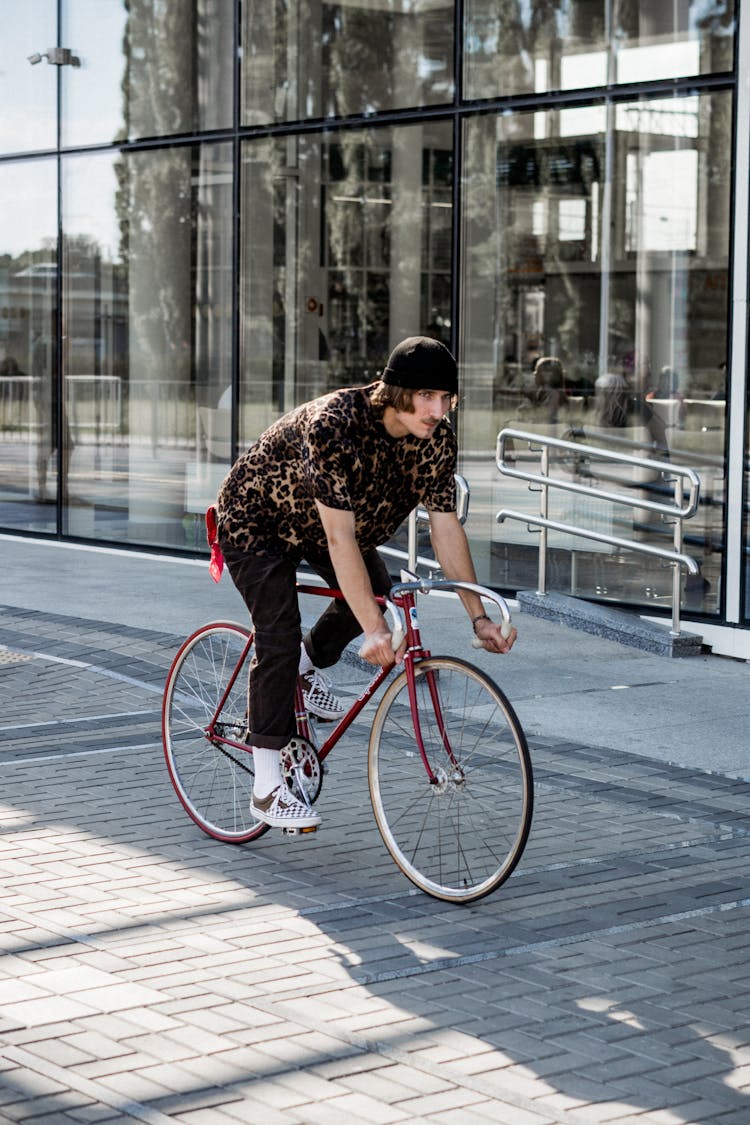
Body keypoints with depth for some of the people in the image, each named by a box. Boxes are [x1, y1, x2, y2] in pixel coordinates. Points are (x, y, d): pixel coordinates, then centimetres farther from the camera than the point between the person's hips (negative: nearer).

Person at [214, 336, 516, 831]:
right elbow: (339, 537, -42)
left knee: (375, 591, -13)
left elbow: (446, 526, -14)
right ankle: (267, 786, -9)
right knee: (278, 637, -16)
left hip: (314, 523, 7)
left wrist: (479, 615, -18)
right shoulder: (333, 425, -39)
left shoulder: (437, 438, -19)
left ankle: (310, 666, 17)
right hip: (256, 517, -7)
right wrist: (375, 631, -45)